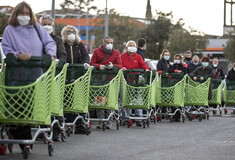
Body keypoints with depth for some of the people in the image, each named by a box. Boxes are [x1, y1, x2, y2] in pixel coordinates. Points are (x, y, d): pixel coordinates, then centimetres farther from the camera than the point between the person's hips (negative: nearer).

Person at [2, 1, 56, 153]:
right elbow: (6, 49, 2)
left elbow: (49, 42, 12)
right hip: (16, 73, -2)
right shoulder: (9, 30, 8)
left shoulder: (37, 27, 14)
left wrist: (51, 54, -7)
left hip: (35, 72, 2)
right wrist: (18, 55, -16)